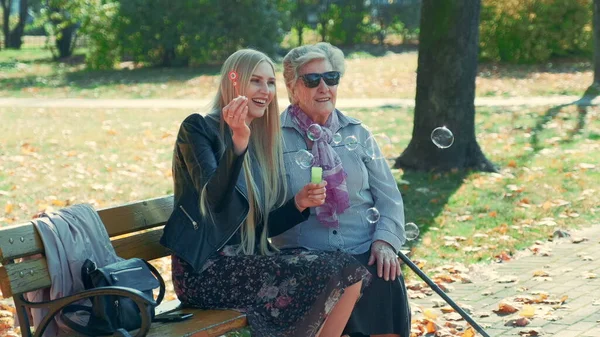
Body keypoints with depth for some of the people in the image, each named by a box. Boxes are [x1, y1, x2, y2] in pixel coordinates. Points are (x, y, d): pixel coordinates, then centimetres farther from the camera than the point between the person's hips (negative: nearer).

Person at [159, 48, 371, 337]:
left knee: (350, 272, -11)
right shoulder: (198, 129, -5)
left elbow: (263, 226, 15)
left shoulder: (263, 141, 17)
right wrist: (238, 141, -35)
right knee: (330, 275, -22)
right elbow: (215, 200, -22)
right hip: (203, 270, -7)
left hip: (248, 260, 8)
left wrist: (299, 204, -3)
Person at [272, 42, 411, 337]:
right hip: (302, 257, -3)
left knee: (388, 285, -22)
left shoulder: (356, 133, 15)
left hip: (365, 253, 3)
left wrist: (385, 240, -5)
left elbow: (389, 197, 11)